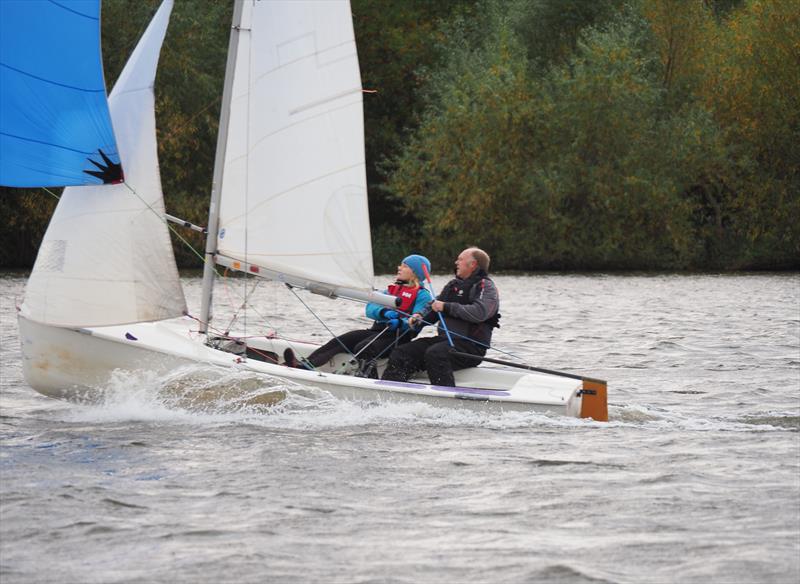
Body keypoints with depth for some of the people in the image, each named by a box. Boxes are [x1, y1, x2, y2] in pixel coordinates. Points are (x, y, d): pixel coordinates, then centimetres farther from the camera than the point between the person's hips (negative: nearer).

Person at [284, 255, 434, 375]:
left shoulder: (422, 295, 3)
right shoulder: (392, 289, 25)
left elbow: (417, 322, -14)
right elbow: (370, 308, 8)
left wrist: (400, 323, -34)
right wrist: (385, 312, -16)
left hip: (396, 336, -7)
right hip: (377, 331, 7)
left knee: (362, 349, -34)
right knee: (337, 342, -13)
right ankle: (303, 366, -26)